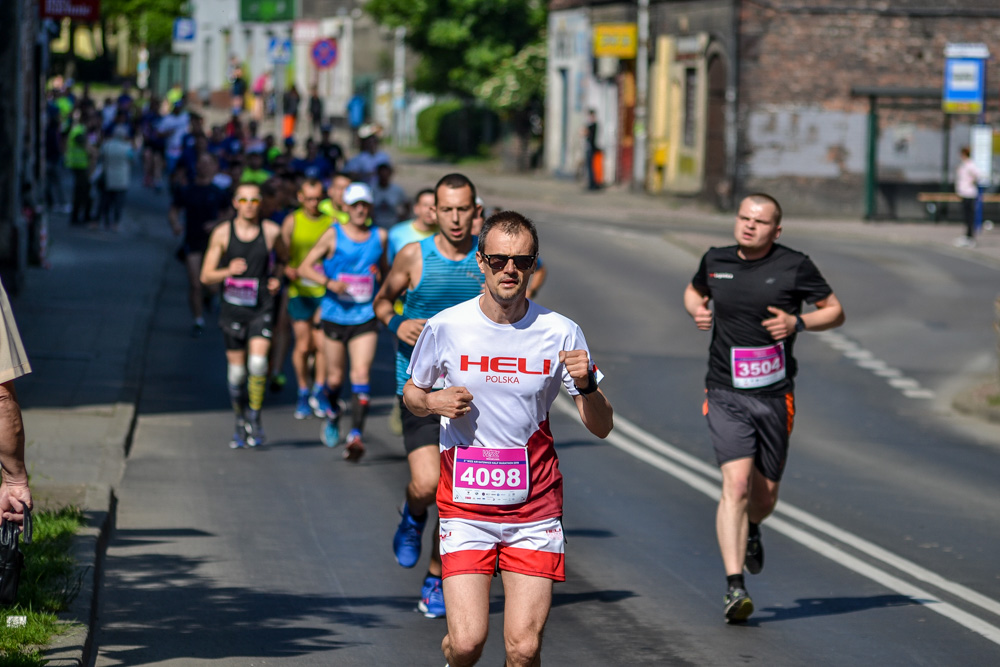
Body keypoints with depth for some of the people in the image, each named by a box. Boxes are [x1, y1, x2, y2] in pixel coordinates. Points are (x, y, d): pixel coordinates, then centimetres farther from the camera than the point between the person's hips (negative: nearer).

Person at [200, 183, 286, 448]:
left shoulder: (272, 232, -1)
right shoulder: (222, 233, -1)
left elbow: (283, 257, 21)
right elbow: (206, 276, 1)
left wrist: (277, 278, 2)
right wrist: (228, 272, -18)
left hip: (262, 308, -1)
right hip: (232, 307, 1)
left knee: (258, 363, -19)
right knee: (237, 370, 5)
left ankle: (254, 418, -2)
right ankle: (240, 422, 25)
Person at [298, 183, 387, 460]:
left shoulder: (379, 236, 7)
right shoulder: (333, 235, 0)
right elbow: (304, 268, 0)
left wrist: (380, 274, -1)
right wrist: (330, 283, -16)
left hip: (365, 316, 0)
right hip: (336, 314, 0)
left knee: (361, 374, -14)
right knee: (335, 377, 9)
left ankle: (356, 435, -19)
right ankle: (333, 414, 40)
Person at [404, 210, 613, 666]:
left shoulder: (561, 333, -3)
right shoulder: (446, 327, -3)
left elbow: (601, 428, 1)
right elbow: (411, 395, 13)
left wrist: (586, 385, -20)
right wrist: (434, 402, -9)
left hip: (535, 509, 0)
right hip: (465, 505, 0)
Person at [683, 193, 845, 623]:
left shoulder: (794, 266, -3)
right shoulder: (716, 261, 5)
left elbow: (835, 312, 4)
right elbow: (695, 290, 27)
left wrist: (797, 322, -14)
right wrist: (696, 309, 4)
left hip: (775, 396, 0)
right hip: (726, 396, 0)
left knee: (765, 495, 11)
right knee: (736, 483, -18)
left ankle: (750, 530, 49)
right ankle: (734, 586, -21)